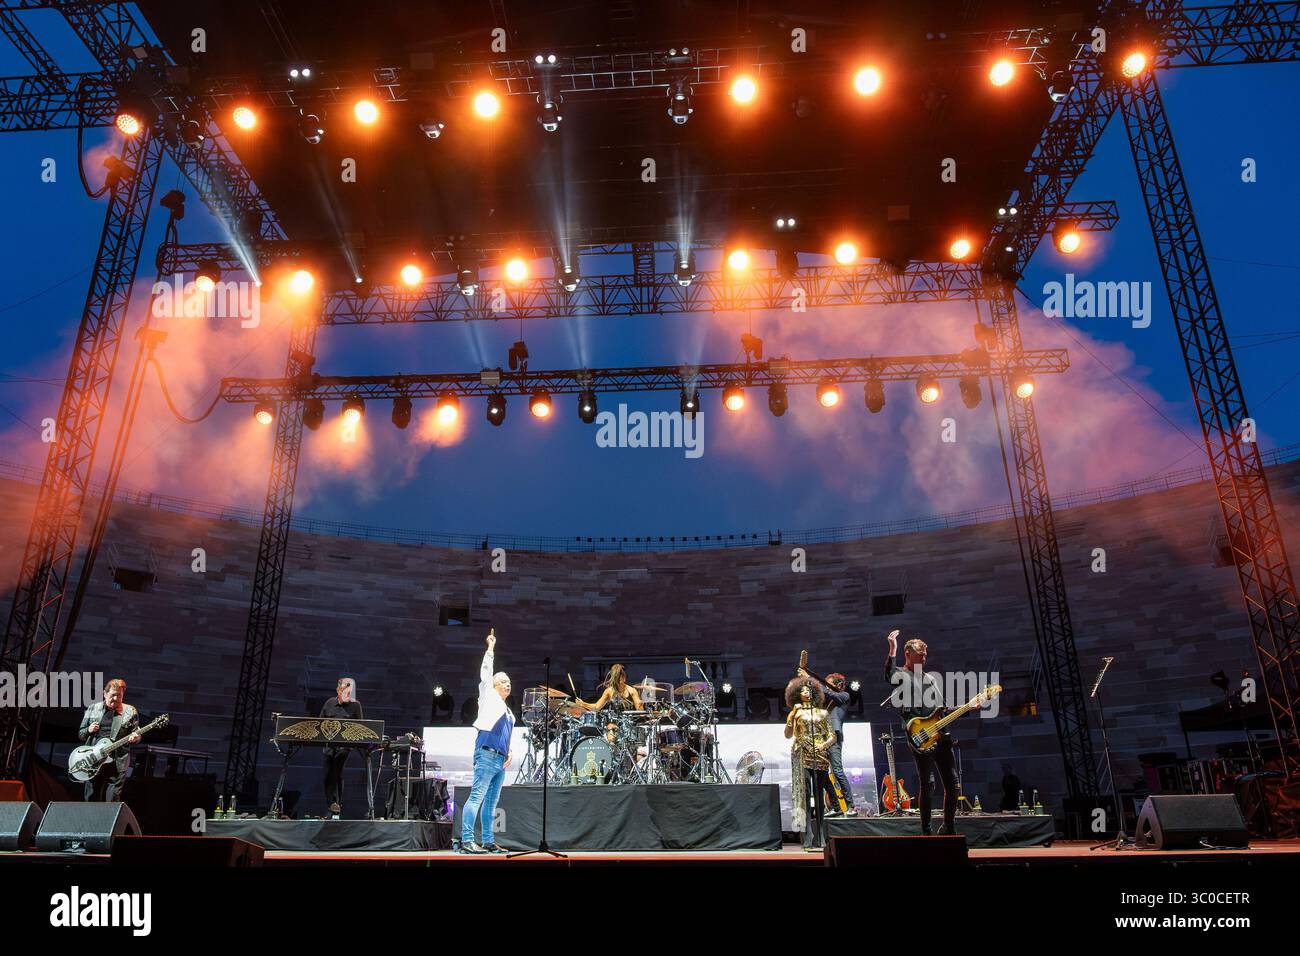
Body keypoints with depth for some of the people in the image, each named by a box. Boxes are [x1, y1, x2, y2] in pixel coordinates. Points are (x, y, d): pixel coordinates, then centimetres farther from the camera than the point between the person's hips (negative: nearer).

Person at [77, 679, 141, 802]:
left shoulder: (130, 712, 4)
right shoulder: (93, 709, 9)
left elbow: (137, 734, 9)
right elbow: (80, 734, 15)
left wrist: (135, 738, -14)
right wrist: (89, 730, -7)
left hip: (117, 762, -2)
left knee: (112, 800, -3)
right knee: (91, 798, 6)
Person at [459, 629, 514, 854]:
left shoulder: (509, 712, 25)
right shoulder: (489, 698, 6)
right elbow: (485, 673, -1)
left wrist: (509, 753, 12)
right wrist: (491, 647, 2)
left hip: (501, 759, 8)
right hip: (487, 755, -8)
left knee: (491, 802, 9)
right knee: (476, 797, -11)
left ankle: (488, 842, 12)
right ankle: (467, 841, -14)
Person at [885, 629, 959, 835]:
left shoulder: (930, 678, 24)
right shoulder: (901, 675, 2)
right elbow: (889, 676, -25)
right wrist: (893, 648, -29)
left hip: (941, 736, 7)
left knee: (952, 783, 6)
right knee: (927, 784, -7)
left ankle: (948, 827, 22)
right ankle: (926, 830, 2)